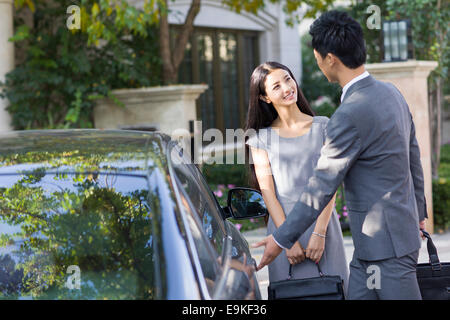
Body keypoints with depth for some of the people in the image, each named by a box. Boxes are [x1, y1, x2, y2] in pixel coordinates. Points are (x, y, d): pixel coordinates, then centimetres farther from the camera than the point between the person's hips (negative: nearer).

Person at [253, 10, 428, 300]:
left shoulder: (350, 115, -22)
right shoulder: (391, 93, 8)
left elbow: (323, 186, -18)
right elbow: (414, 157, 18)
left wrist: (282, 239, -10)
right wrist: (419, 212, 30)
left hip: (386, 242, -9)